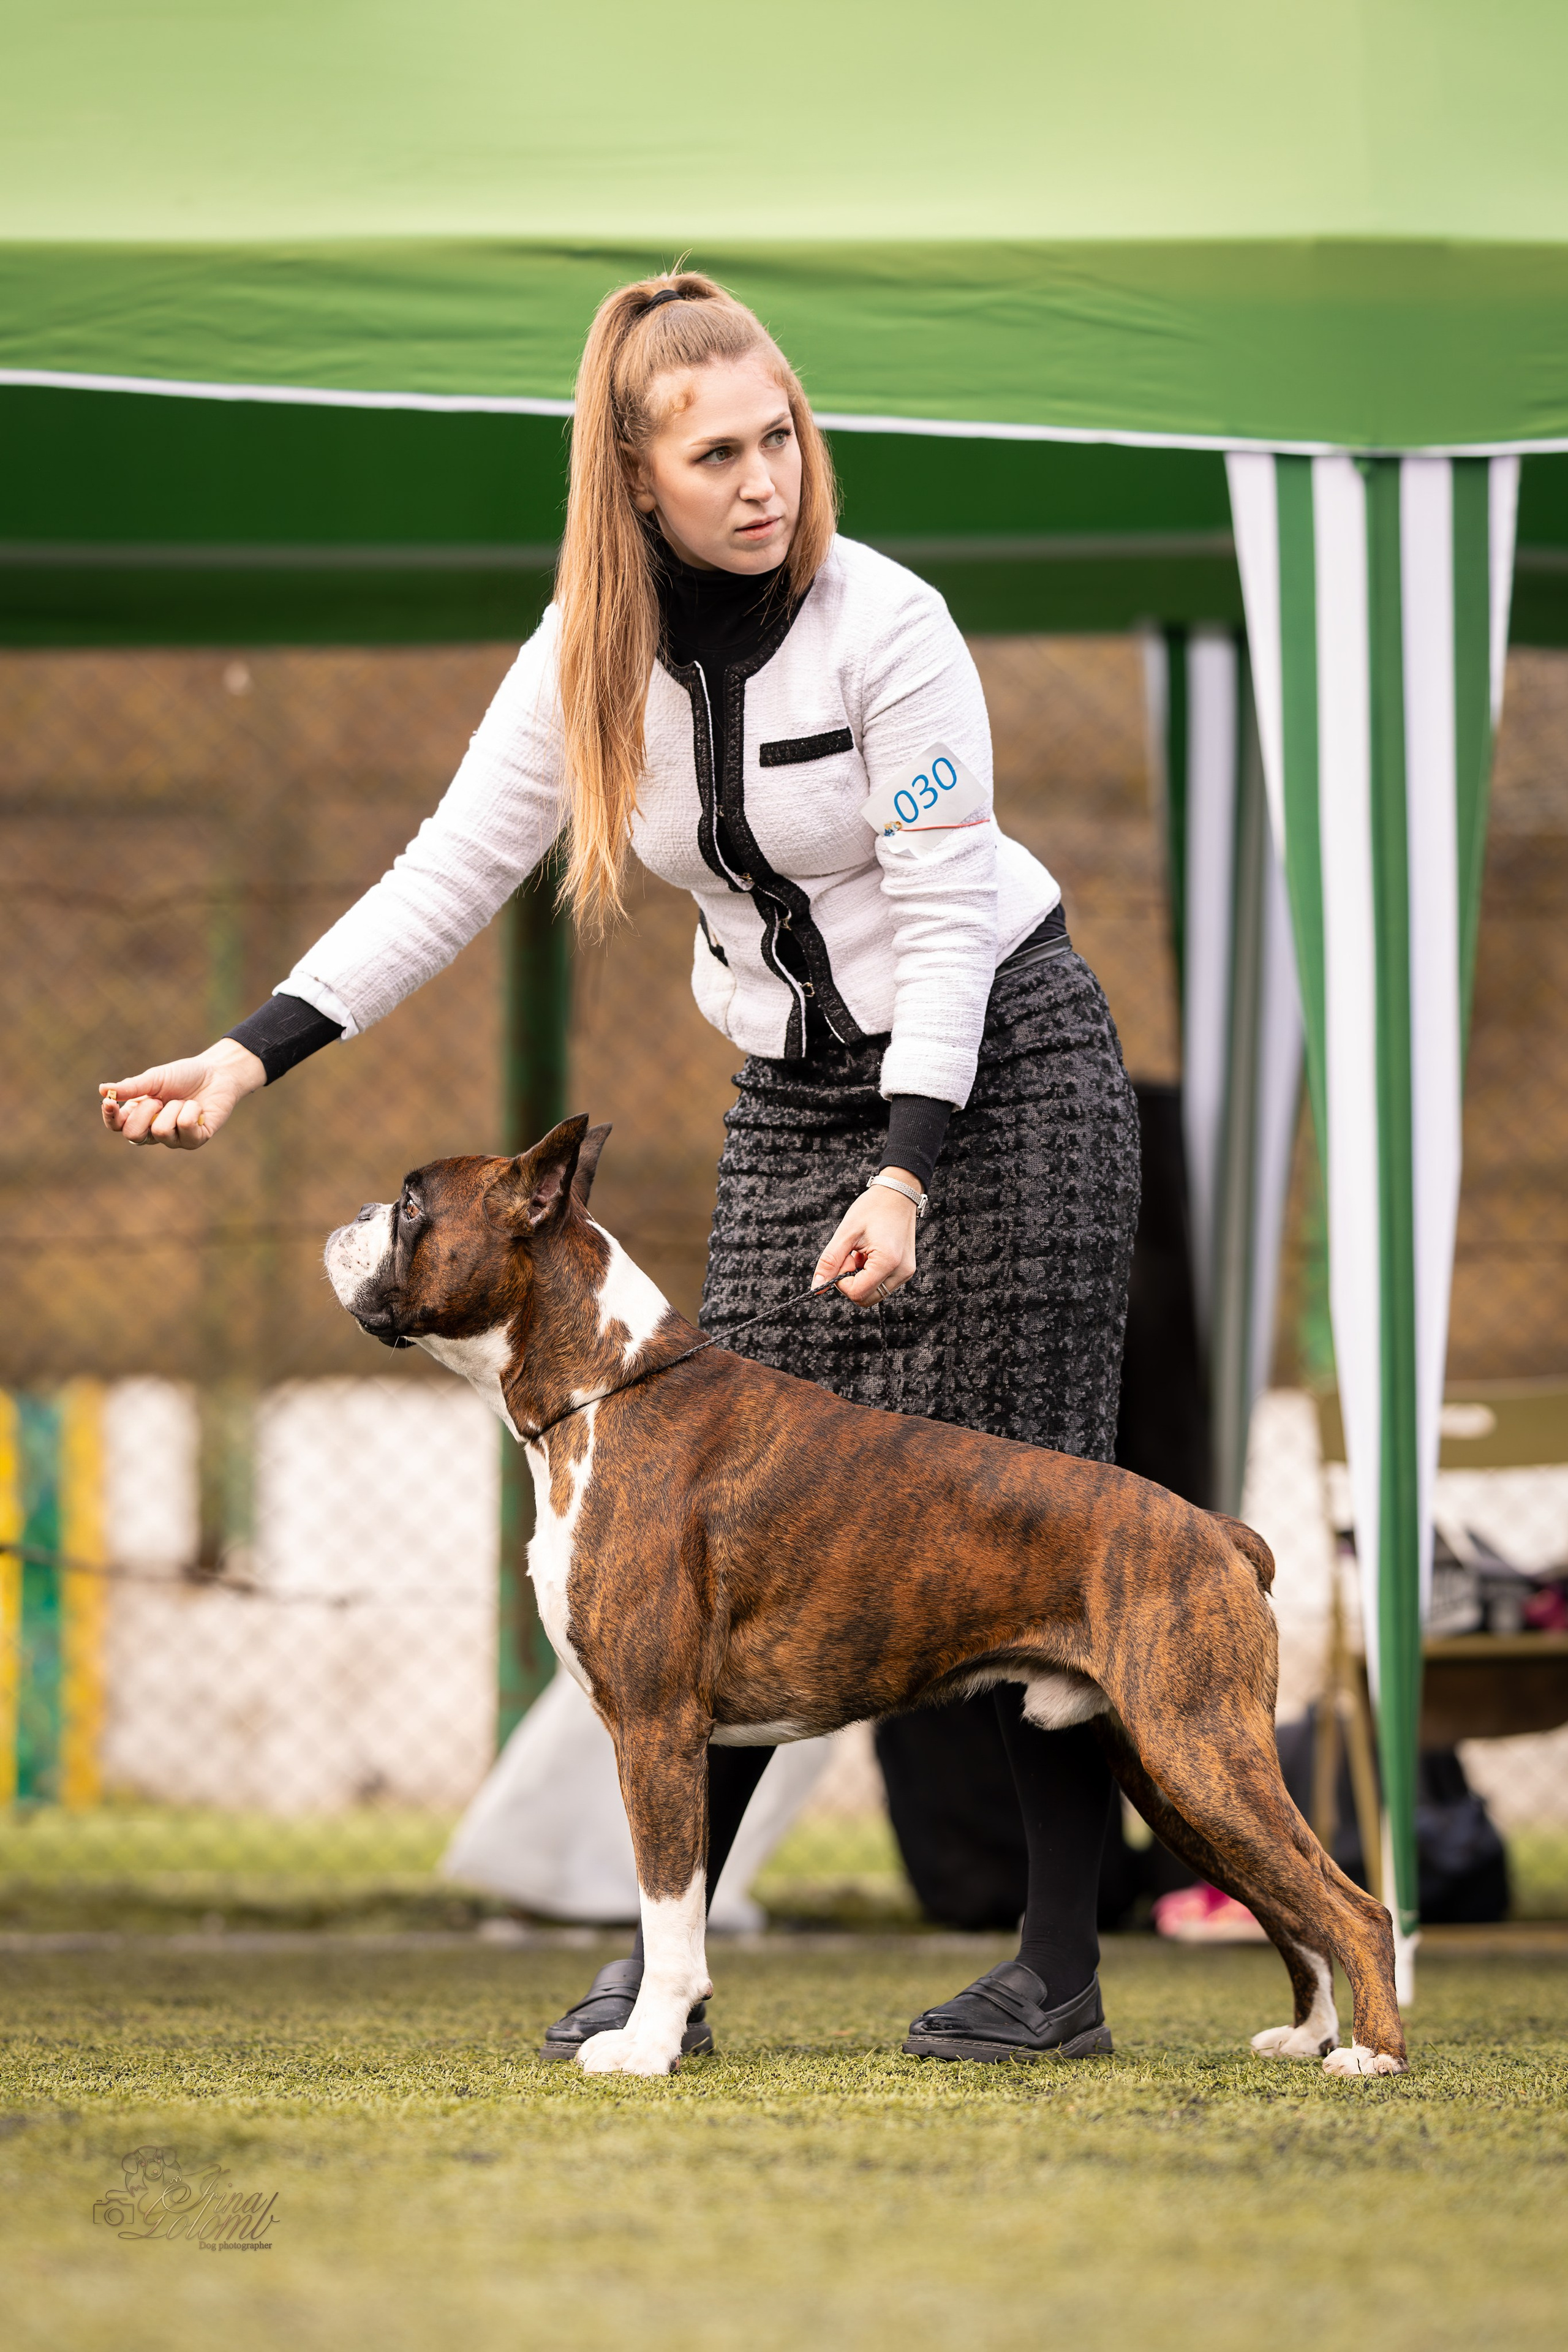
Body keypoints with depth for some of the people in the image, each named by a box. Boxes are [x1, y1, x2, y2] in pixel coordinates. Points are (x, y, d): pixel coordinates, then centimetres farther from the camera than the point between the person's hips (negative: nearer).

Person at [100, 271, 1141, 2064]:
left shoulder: (883, 626, -19)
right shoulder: (594, 648, -5)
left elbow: (947, 921, -20)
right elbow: (448, 875, -6)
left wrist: (905, 1180, -27)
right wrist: (248, 1057, -16)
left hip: (1003, 1058, -5)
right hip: (793, 1093, 5)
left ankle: (1060, 1974, -1)